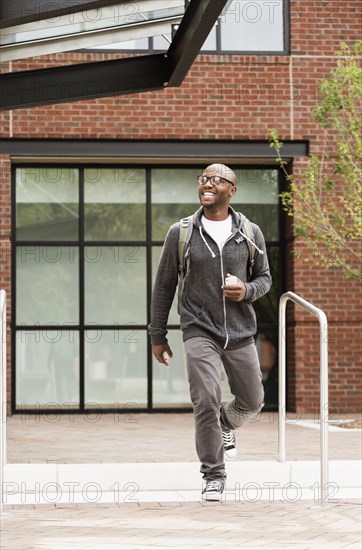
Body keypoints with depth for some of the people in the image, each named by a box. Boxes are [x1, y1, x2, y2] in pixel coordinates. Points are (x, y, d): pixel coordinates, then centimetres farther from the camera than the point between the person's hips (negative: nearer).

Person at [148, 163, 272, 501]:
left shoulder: (250, 233, 2)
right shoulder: (181, 233, -1)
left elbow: (264, 277, 13)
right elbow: (164, 286, 5)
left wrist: (247, 291, -12)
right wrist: (157, 336, 6)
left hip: (240, 332, 3)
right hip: (199, 331, -3)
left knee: (251, 402, 12)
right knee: (206, 402, -15)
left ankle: (225, 425, 47)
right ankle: (213, 477, -2)